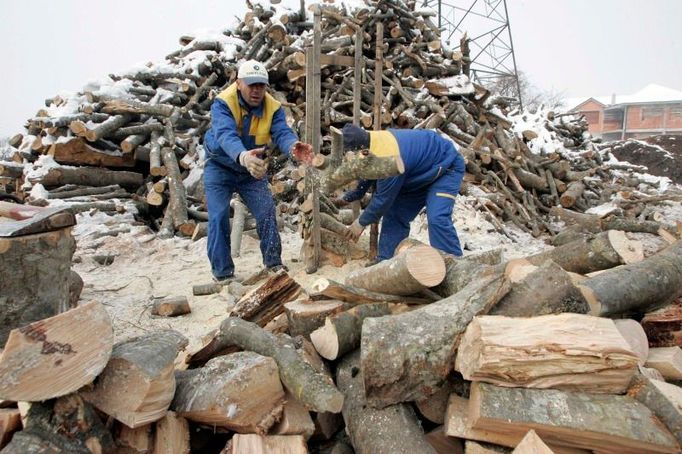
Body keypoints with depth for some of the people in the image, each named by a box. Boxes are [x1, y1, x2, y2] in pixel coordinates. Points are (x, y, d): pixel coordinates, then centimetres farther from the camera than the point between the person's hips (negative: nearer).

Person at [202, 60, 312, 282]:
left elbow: (282, 132, -33)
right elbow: (226, 135, -44)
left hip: (252, 171, 3)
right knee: (219, 218, -10)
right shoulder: (223, 103, -26)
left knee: (266, 212, -6)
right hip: (220, 168, -2)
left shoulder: (273, 107, -15)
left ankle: (273, 263, 10)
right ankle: (222, 273, 3)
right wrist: (242, 156, -67)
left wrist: (293, 147, -58)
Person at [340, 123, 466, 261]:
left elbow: (383, 198, -27)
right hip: (421, 172, 9)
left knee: (437, 219, -28)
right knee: (394, 215, 3)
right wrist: (347, 198, 5)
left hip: (447, 166, -9)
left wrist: (361, 223, -12)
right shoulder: (370, 140, -13)